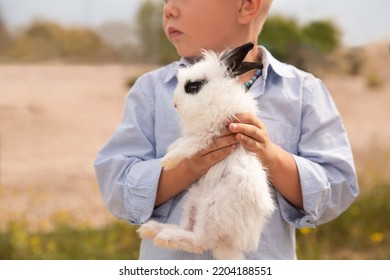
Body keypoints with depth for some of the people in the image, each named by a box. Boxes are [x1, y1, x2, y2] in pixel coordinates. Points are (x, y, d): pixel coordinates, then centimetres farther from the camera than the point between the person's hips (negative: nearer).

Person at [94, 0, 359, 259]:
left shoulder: (302, 92, -3)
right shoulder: (152, 90, -2)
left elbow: (338, 188, -7)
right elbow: (117, 186, -8)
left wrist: (272, 158, -22)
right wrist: (187, 167, -24)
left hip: (266, 259, 0)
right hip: (170, 257, 1)